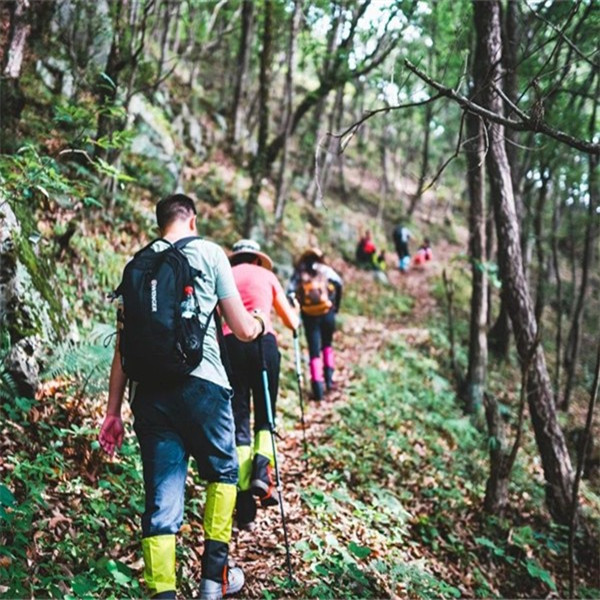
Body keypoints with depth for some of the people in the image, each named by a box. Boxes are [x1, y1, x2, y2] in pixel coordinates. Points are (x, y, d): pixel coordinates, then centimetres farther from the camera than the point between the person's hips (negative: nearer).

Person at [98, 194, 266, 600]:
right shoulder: (208, 252, 6)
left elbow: (124, 344, 14)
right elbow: (243, 330, 5)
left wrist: (113, 411, 17)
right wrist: (260, 324, 29)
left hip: (149, 390, 3)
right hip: (202, 383, -3)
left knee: (161, 501, 5)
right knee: (223, 472, 21)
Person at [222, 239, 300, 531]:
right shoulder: (267, 276, 18)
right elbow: (292, 323, 23)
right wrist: (296, 313, 46)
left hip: (230, 343, 1)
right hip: (263, 341, -1)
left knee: (239, 422, 2)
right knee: (265, 416, 14)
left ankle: (245, 505, -6)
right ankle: (262, 470, -14)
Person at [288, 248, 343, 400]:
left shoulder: (299, 273, 7)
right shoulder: (325, 270, 7)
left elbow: (290, 291, -7)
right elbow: (339, 284, -5)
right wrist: (336, 305, 5)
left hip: (309, 316, 0)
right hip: (327, 312, 1)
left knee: (314, 351, 4)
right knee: (327, 345, 24)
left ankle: (318, 388, -8)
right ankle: (329, 378, 14)